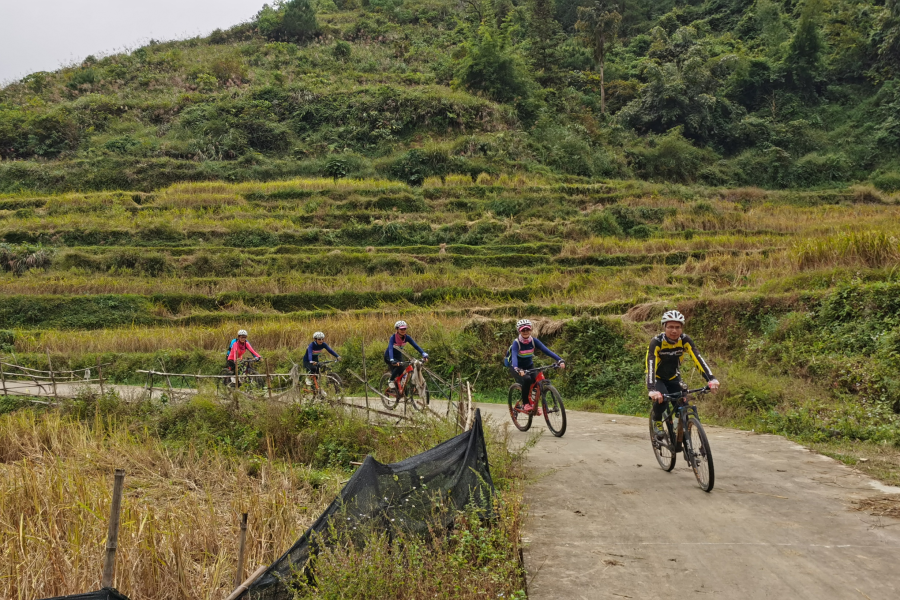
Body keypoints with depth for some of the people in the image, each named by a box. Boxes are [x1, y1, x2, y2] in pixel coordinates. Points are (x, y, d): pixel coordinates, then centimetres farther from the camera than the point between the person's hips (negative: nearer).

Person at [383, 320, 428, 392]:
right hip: (389, 357, -5)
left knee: (403, 372, -12)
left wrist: (424, 354, -38)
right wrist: (392, 360, -59)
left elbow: (416, 346, -23)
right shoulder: (393, 338, -28)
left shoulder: (406, 337, -15)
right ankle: (391, 382, -12)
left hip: (398, 356, 5)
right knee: (399, 366, -31)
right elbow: (390, 349, -42)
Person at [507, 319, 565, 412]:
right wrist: (517, 369, -61)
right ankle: (525, 404, -16)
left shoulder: (534, 341, -14)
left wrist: (560, 360, -38)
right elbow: (514, 356, -41)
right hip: (517, 367, -4)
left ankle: (532, 403, 9)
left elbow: (546, 350, -25)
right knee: (526, 379, -33)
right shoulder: (516, 343, -25)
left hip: (529, 366, 4)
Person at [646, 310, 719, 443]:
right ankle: (657, 423, -5)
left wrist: (711, 379, -46)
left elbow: (698, 359, -30)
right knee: (660, 398, -32)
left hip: (673, 378, 3)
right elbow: (651, 365, -39)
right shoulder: (656, 342, -28)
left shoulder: (685, 340, -20)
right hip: (658, 378, -3)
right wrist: (651, 390, -54)